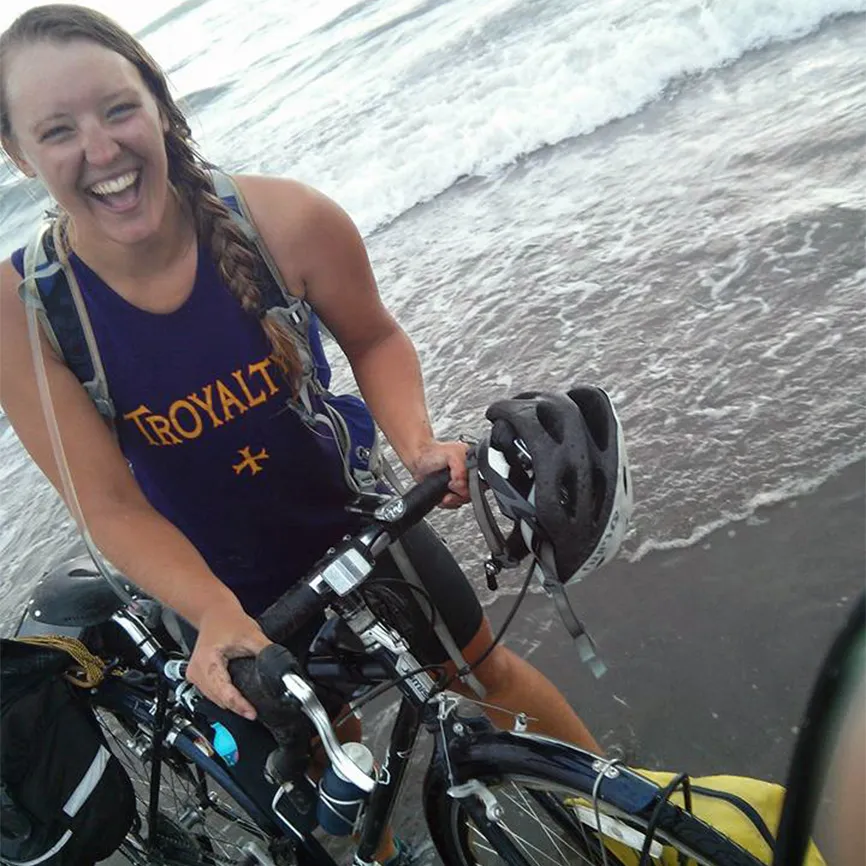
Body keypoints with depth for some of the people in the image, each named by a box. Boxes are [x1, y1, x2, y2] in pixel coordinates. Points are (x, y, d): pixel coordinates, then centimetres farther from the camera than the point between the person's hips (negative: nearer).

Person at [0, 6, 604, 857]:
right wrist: (218, 616, -34)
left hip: (353, 517, 0)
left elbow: (374, 339, -8)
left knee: (486, 670, 19)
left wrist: (416, 441, -26)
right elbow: (113, 507, -20)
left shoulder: (282, 219, -25)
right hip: (221, 583, 1)